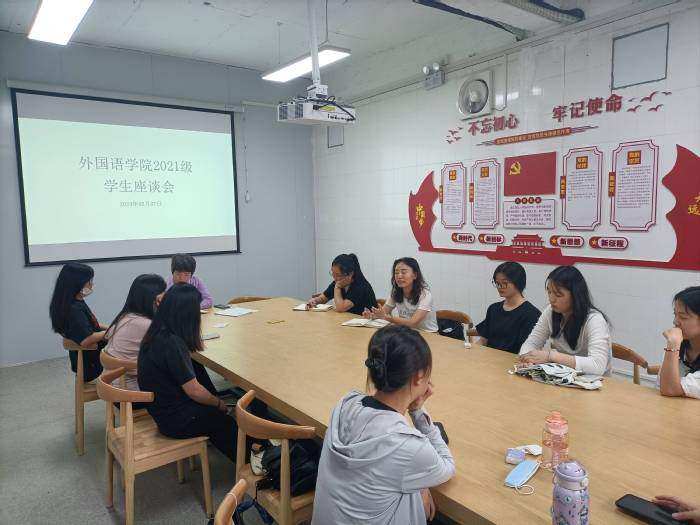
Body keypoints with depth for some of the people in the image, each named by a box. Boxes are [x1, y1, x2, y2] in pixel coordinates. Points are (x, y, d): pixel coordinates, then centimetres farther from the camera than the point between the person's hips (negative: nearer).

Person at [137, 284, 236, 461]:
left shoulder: (157, 334, -3)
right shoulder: (171, 343, -30)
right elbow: (194, 391, -22)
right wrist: (219, 404, -7)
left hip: (161, 409, 8)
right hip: (176, 420, -8)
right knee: (230, 422, 12)